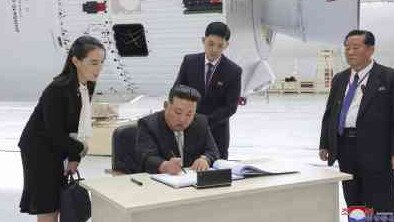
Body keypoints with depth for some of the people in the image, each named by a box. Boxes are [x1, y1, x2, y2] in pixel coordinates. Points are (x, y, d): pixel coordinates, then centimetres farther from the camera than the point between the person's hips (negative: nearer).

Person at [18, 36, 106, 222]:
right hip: (38, 150, -7)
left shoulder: (88, 86, -3)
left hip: (56, 149, 7)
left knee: (56, 205, 13)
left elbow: (79, 125, 1)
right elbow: (55, 133, -24)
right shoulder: (57, 90, -26)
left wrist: (74, 157, -3)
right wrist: (80, 149, -11)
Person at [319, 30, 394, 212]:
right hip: (345, 148, 6)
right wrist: (324, 144, 10)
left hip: (375, 149, -5)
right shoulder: (339, 79, 15)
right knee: (353, 206, 13)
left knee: (379, 207, -1)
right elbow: (329, 114, 17)